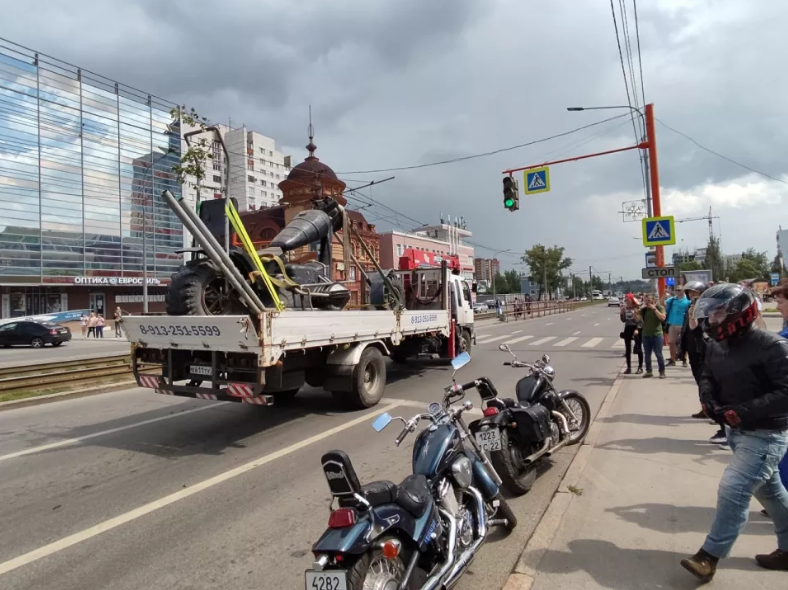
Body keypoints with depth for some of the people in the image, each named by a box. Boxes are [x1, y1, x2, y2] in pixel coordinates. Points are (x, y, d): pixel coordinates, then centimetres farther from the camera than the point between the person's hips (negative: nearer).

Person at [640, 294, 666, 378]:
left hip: (657, 334, -4)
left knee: (659, 354, -3)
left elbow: (663, 318, -16)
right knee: (647, 354, 7)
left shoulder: (659, 307, -1)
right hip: (646, 334, 4)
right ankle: (648, 371, 15)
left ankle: (662, 371, 7)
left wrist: (654, 309, -16)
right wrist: (640, 310, -10)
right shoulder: (644, 309, 8)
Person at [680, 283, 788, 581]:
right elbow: (708, 376, 15)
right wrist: (708, 397, -6)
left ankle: (709, 556, -1)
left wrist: (744, 411, -28)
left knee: (733, 490, -11)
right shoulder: (716, 346, 3)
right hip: (737, 431, 9)